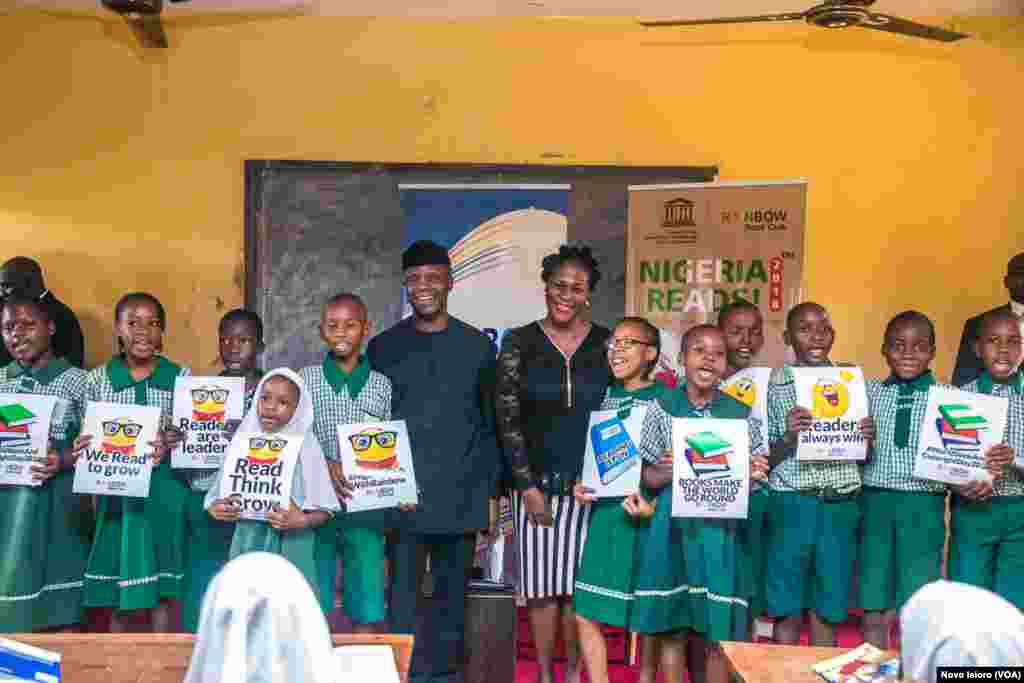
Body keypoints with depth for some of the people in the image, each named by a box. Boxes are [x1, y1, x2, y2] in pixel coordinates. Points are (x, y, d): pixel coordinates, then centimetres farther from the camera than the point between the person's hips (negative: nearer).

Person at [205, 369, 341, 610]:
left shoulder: (306, 448, -5)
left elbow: (324, 510, -4)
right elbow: (216, 500, 8)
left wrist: (302, 522, -22)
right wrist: (217, 509, -12)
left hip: (291, 549, -2)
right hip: (248, 545, 2)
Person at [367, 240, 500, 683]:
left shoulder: (476, 346, 6)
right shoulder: (383, 347, 5)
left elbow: (490, 423, 7)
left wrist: (490, 491, 2)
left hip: (460, 496, 1)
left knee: (452, 596, 9)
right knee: (402, 598, 0)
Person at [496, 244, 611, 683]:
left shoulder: (607, 344, 1)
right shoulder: (519, 343, -2)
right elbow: (507, 420, -3)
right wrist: (528, 486, -7)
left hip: (589, 483, 0)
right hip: (535, 482, 0)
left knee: (576, 585, 6)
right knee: (541, 585, 5)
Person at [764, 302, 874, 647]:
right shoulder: (773, 387, -1)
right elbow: (765, 460, -2)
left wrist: (867, 439, -8)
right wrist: (788, 436, -20)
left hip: (840, 506, 3)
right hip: (791, 505, -2)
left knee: (827, 610, 11)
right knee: (787, 610, 4)